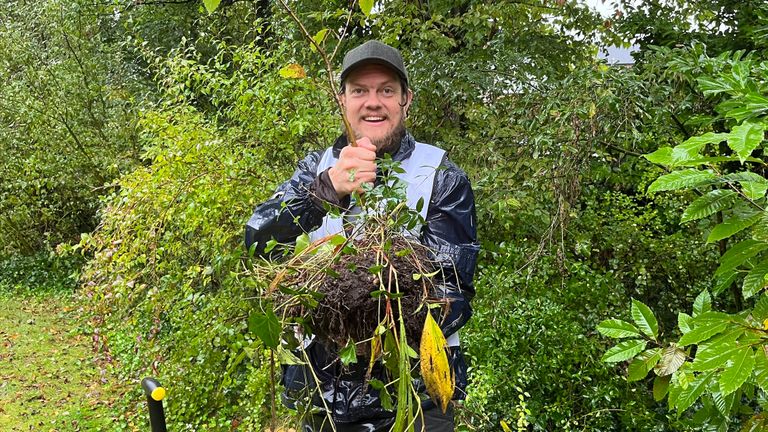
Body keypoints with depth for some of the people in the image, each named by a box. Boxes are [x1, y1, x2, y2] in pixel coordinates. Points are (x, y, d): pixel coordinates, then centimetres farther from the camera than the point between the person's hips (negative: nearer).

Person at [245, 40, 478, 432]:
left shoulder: (441, 178, -4)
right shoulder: (318, 167, 4)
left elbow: (453, 293, -10)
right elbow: (257, 242, -12)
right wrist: (327, 189, -30)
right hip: (320, 391, 3)